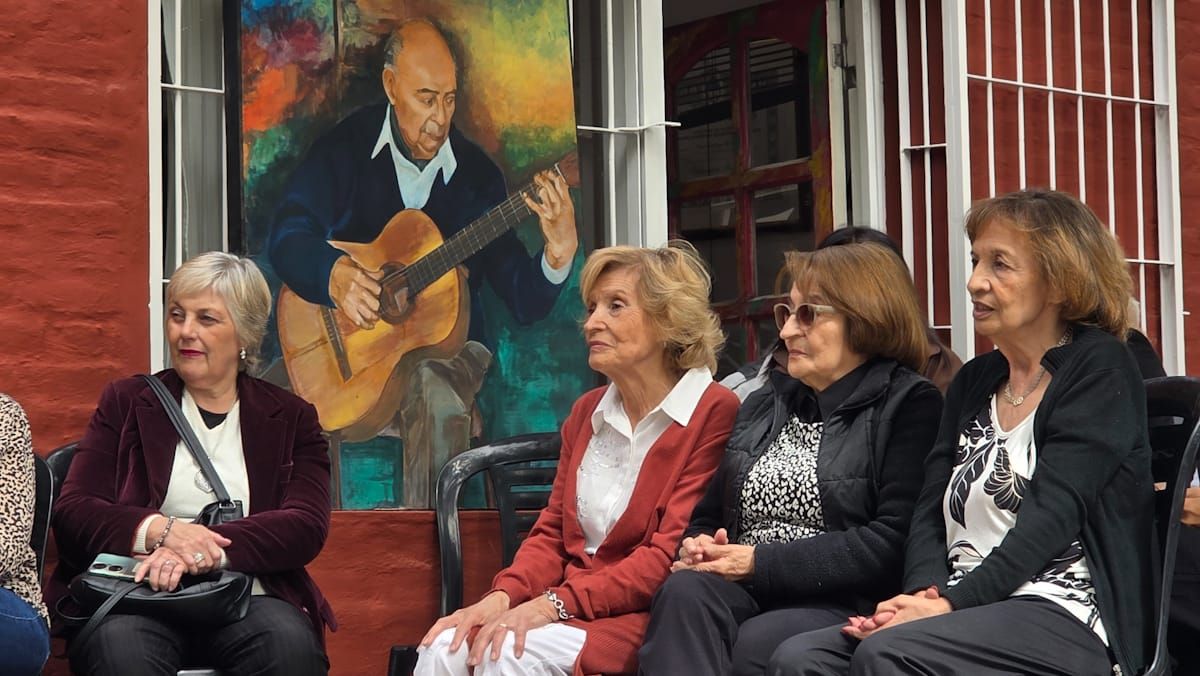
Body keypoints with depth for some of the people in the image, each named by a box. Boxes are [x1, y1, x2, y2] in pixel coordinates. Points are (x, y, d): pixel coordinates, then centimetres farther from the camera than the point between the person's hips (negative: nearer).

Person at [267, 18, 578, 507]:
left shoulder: (477, 174, 0)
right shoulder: (346, 149, 0)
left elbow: (525, 302, -1)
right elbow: (286, 238, -10)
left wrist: (559, 254, -23)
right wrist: (334, 274, -31)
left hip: (448, 348, -1)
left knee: (434, 392, -34)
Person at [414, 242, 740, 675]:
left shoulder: (713, 413, -8)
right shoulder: (587, 412, 16)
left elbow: (668, 558, -13)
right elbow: (552, 533, 14)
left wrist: (554, 604, -20)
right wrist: (502, 597, -7)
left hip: (645, 619, -6)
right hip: (567, 607, 6)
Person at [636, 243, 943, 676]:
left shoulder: (910, 405, 2)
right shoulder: (762, 404, 25)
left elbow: (891, 541, -10)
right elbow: (710, 515, 27)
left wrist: (761, 563, -12)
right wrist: (698, 545, 1)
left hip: (843, 604, -5)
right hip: (745, 593, 6)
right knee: (684, 591, -28)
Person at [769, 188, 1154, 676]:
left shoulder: (1098, 370, 0)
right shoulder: (973, 382, 21)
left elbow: (1052, 516, -12)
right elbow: (931, 511, 11)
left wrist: (953, 604, -19)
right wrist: (924, 593, -10)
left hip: (1066, 618, -6)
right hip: (970, 612, 6)